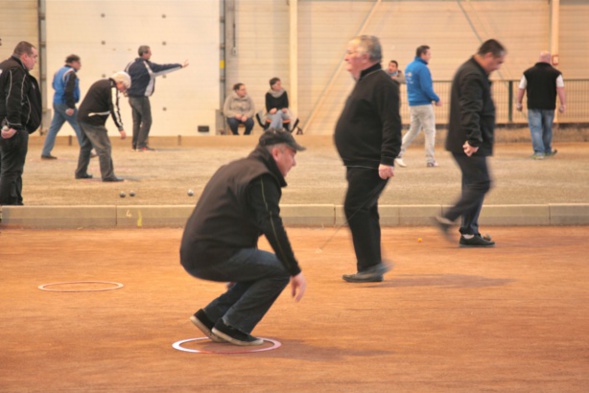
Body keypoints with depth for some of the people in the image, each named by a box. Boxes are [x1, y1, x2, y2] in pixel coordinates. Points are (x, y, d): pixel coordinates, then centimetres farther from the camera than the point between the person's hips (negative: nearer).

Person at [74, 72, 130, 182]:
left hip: (82, 117, 10)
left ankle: (80, 173, 27)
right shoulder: (111, 88, -10)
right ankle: (108, 175, -12)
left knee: (86, 145, 21)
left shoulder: (101, 84, 21)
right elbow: (114, 109, -18)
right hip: (93, 120, -10)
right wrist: (121, 128, -20)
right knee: (104, 147, -9)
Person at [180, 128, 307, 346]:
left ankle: (211, 316, 16)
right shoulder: (261, 178, -9)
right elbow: (273, 228, -18)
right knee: (280, 270, -10)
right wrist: (295, 271, -15)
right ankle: (232, 326, -8)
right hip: (214, 255, -10)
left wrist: (238, 268, 44)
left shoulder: (235, 168, 23)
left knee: (260, 268, 23)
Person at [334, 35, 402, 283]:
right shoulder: (365, 83, 19)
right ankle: (371, 266, 17)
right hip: (359, 164, 11)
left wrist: (387, 160, -26)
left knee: (355, 209, -13)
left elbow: (392, 125, -21)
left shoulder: (381, 83, -14)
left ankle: (371, 266, -10)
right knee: (364, 212, 12)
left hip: (371, 166, -11)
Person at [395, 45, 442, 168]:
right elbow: (426, 88, -21)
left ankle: (399, 154, 5)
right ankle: (430, 160, 3)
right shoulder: (422, 68, -16)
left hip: (412, 104, 8)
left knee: (413, 130, 14)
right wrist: (437, 99, -9)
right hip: (424, 104, -8)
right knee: (430, 131, 1)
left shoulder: (409, 67, 11)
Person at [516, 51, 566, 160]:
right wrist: (563, 104, -7)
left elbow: (521, 89, 5)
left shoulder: (528, 72, 3)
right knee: (547, 129, 16)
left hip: (533, 106, -1)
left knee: (535, 129, -1)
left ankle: (538, 151, -10)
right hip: (549, 106, 1)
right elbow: (560, 89, -7)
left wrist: (519, 103, 13)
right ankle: (547, 150, 30)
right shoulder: (555, 73, 0)